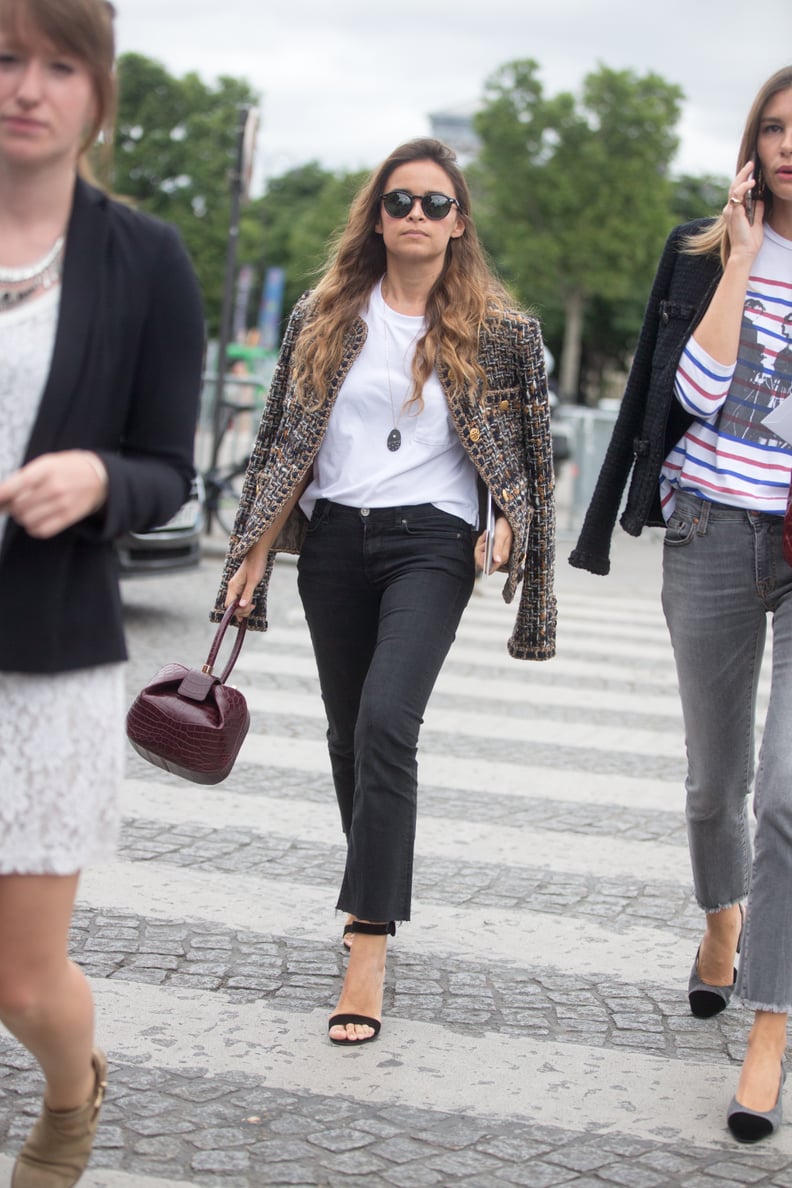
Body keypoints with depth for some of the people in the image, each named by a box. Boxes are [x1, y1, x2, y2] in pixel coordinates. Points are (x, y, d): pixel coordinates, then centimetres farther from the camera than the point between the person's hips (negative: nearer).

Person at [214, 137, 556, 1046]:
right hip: (334, 537, 4)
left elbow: (523, 448, 9)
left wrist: (510, 520, -6)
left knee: (385, 722, -20)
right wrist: (255, 553, 4)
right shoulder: (324, 318, 8)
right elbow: (284, 440, 8)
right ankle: (376, 892, 34)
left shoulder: (495, 331, 2)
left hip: (432, 539, -4)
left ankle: (368, 948, -20)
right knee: (348, 731, 11)